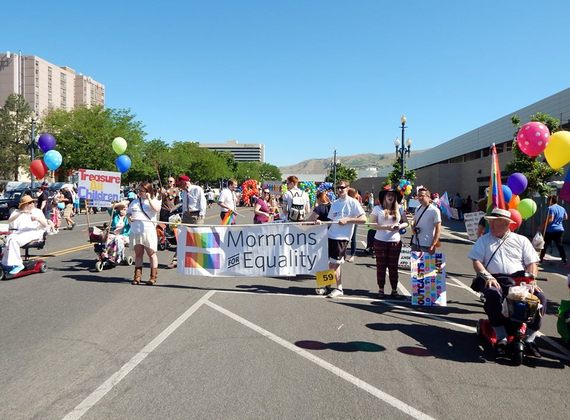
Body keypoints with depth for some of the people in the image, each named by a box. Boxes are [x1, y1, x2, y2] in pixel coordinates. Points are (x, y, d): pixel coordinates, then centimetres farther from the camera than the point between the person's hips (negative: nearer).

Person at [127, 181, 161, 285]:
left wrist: (149, 199, -12)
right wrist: (129, 218, 4)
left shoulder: (154, 200, 4)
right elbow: (128, 212, 25)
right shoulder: (135, 201, 18)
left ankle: (153, 276, 8)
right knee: (138, 253, 8)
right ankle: (137, 275, 15)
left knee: (151, 253, 1)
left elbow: (157, 209, -16)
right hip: (135, 230, 4)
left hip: (148, 229, -4)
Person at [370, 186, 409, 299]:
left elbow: (406, 222, 8)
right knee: (381, 266, 5)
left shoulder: (399, 209, 6)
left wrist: (400, 226, -14)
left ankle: (394, 290, 16)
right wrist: (385, 227, -20)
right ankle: (381, 289, 16)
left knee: (393, 267, 7)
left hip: (395, 242, 2)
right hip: (380, 241, -2)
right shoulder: (377, 208, -2)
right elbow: (372, 224, -8)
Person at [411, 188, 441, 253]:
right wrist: (413, 229, -2)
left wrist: (433, 245, -17)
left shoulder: (434, 211, -10)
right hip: (415, 243, 6)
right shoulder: (417, 209, 9)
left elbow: (438, 229, -10)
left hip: (427, 246, -6)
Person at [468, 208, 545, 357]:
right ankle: (502, 338, -29)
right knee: (493, 295, -36)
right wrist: (488, 277, -12)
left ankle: (529, 339, -14)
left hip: (519, 279, 2)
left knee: (540, 297, -24)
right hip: (495, 280, -1)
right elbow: (476, 262, 5)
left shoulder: (521, 240, 18)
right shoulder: (483, 240, 16)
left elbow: (531, 263, 11)